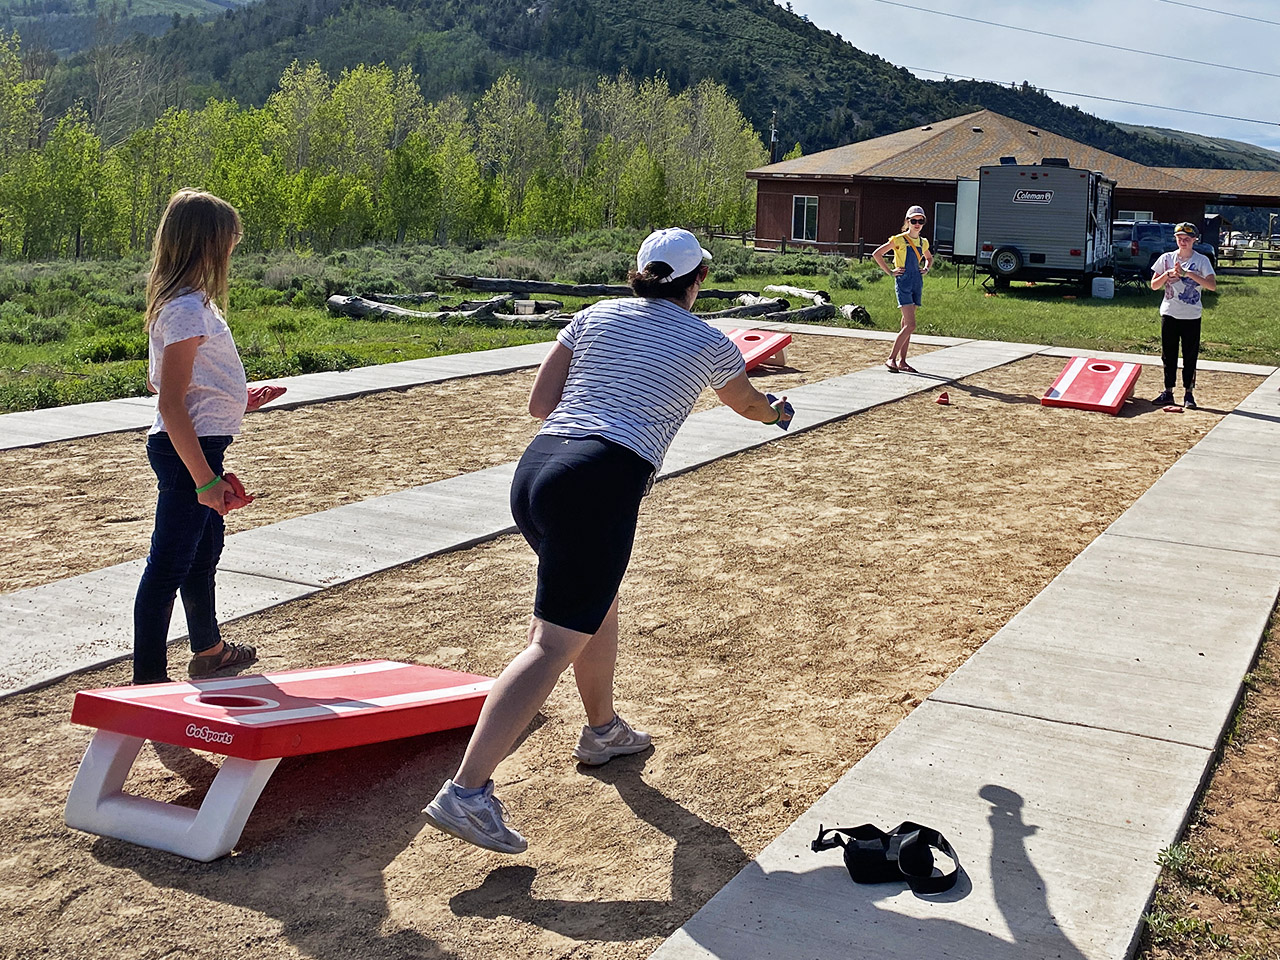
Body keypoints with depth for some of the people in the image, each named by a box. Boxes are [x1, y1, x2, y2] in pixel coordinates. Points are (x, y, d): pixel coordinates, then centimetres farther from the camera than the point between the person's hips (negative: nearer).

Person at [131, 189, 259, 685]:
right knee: (167, 568, -4)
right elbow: (171, 404, -25)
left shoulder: (182, 302, 10)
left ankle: (209, 650, 45)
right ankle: (148, 682, 5)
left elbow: (165, 381, 18)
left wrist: (234, 398, 20)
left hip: (198, 446, 11)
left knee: (205, 549, 26)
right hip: (188, 451, -11)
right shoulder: (187, 310, -21)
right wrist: (204, 478, -26)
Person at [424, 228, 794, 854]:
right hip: (601, 484, -6)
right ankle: (466, 791, -16)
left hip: (533, 471, 7)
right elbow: (751, 406, 33)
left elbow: (539, 403, 16)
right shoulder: (707, 343, 12)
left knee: (598, 601, 28)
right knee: (554, 645, -8)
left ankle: (602, 730, 46)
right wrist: (780, 411, 56)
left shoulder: (595, 315, 18)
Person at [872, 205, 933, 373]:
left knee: (906, 325, 9)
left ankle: (902, 361, 13)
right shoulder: (899, 240, -6)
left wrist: (926, 269, 13)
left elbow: (929, 258, 33)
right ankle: (891, 358, -9)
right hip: (903, 282, -6)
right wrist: (890, 272, -7)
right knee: (911, 325, -15)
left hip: (917, 283, 6)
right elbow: (876, 254, -5)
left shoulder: (923, 243, 12)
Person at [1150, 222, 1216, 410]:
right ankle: (1168, 392, 13)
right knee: (1168, 355, 5)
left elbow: (1212, 285, -14)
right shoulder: (1166, 258, 5)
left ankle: (1188, 393, 10)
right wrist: (1168, 274, -13)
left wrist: (1188, 273, -23)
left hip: (1192, 316, -2)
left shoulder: (1201, 260, -2)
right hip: (1169, 314, 2)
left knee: (1190, 356, 2)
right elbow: (1154, 285, 5)